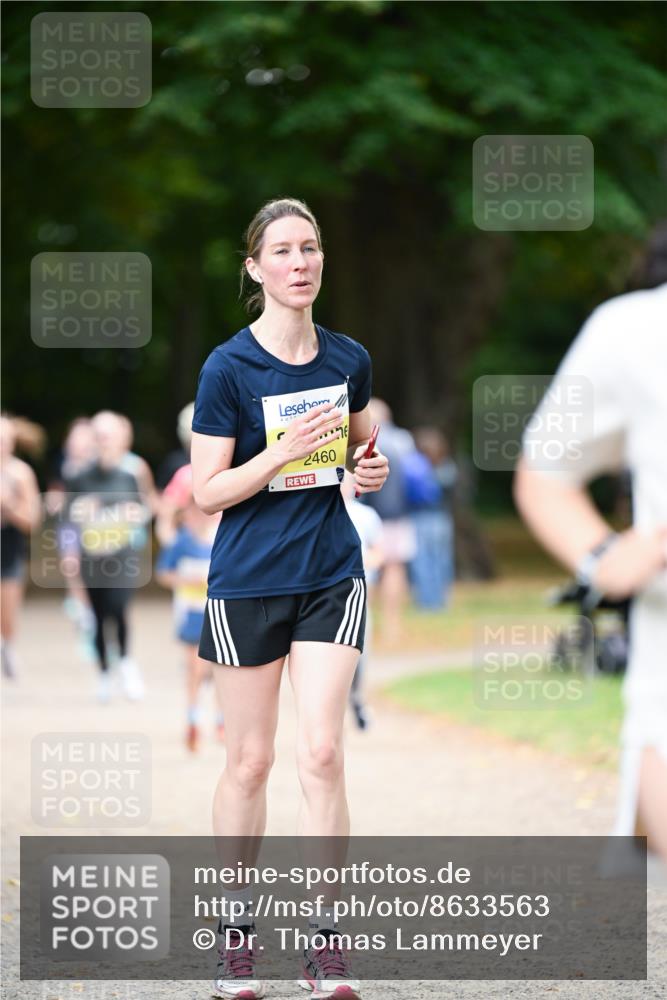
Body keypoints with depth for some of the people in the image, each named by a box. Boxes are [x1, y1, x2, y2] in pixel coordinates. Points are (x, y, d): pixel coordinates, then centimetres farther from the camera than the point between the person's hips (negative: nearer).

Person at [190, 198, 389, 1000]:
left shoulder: (348, 359, 2)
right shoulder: (228, 368, -10)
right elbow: (206, 492, -10)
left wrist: (370, 467, -3)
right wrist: (285, 452, -23)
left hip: (331, 575, 2)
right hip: (247, 581, -2)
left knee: (322, 752, -6)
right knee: (250, 760, 5)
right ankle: (235, 932, 19)